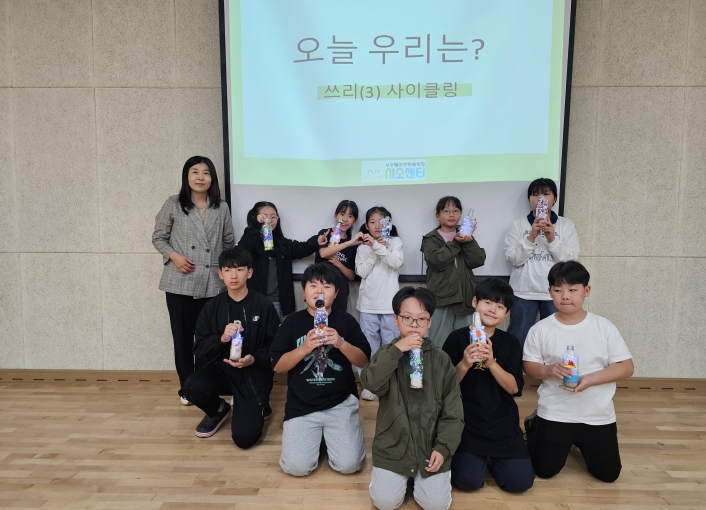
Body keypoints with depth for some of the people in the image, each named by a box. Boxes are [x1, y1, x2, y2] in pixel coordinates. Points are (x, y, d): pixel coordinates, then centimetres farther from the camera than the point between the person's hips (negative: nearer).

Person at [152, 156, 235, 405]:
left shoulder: (222, 208, 7)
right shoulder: (173, 204, 3)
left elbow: (229, 243, 12)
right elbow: (158, 237, 6)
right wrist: (174, 256, -10)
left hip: (213, 284, 1)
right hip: (180, 283, -1)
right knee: (182, 336, 7)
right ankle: (187, 388, 23)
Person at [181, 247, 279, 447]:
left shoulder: (264, 305, -6)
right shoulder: (212, 307, 2)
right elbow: (199, 349, -1)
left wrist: (254, 359, -23)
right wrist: (221, 339, -21)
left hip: (255, 373, -3)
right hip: (222, 368, 3)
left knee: (244, 437, -17)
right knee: (192, 387, -29)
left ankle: (257, 407, 21)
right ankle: (219, 410, 8)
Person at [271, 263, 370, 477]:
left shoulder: (346, 321, -1)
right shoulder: (292, 322, -3)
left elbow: (364, 361, -2)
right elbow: (277, 366, -5)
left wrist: (341, 344, -20)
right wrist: (304, 349, -22)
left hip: (341, 403, 0)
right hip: (301, 405, 0)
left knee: (349, 464, -10)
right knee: (296, 467, -10)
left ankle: (330, 433, 21)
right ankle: (316, 433, 21)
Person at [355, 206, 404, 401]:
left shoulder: (395, 242, 2)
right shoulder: (363, 246, 6)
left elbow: (397, 262, -17)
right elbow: (361, 272, -5)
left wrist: (377, 246, -26)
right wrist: (374, 251, -14)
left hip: (389, 303, -1)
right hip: (368, 304, 2)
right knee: (369, 344, 8)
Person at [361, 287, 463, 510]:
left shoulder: (441, 359, -3)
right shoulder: (386, 354, -3)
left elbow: (453, 410, -2)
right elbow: (370, 383, -24)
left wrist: (443, 447, -10)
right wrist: (396, 350, -29)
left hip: (431, 444, 0)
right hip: (393, 443, 0)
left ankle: (420, 474, 23)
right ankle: (401, 474, 24)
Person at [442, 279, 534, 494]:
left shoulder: (510, 343, 1)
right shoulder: (457, 338, -6)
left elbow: (513, 388, -6)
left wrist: (491, 362, -23)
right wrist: (464, 364, -24)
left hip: (503, 422, 2)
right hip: (466, 422, -2)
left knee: (520, 481, -8)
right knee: (469, 481, -15)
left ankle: (493, 456, 23)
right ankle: (480, 456, 19)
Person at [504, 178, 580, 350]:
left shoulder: (566, 224, 6)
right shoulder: (518, 224, 5)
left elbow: (571, 260, -2)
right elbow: (513, 259, -5)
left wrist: (552, 239, -15)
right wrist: (531, 237, -16)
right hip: (524, 292, 0)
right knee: (517, 339, 2)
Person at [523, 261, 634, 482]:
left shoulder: (604, 326, -9)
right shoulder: (541, 329, -9)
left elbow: (626, 367, -8)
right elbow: (529, 366, -2)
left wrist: (590, 379, -22)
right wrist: (548, 370, -24)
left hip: (598, 415, 1)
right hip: (554, 414, -1)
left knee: (608, 473, 11)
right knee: (544, 470, 6)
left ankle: (579, 442, 38)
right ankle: (535, 427, 34)